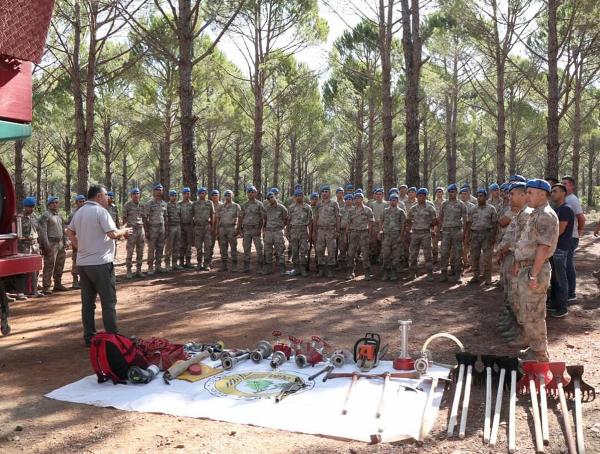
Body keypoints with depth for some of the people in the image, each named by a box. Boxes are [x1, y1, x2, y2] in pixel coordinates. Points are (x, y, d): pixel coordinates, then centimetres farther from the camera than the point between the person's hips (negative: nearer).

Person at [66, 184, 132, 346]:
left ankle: (89, 338, 17)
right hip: (101, 263, -8)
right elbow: (113, 234, -19)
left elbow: (69, 232, 21)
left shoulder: (79, 212, 12)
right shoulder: (100, 211, -12)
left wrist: (80, 247, 18)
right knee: (108, 302, -1)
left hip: (82, 263, 8)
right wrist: (124, 231, -1)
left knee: (87, 302, 12)